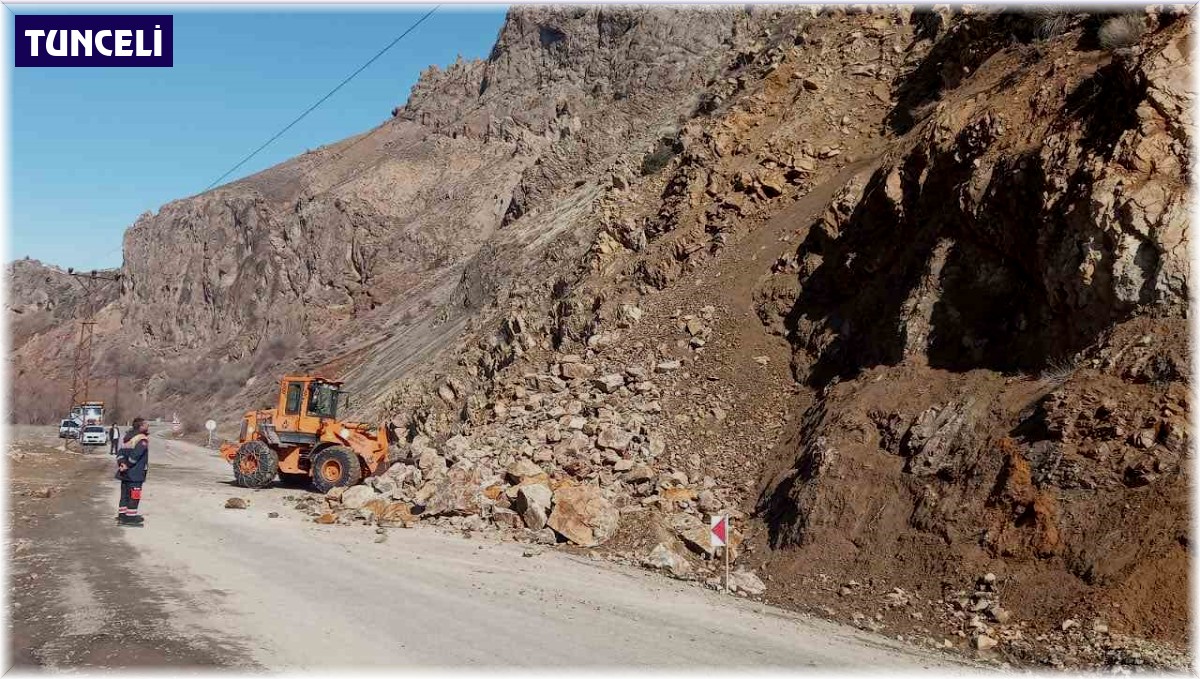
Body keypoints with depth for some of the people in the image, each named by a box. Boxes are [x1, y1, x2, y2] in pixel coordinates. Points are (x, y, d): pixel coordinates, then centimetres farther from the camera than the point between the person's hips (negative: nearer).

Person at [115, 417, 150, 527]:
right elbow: (135, 455, -22)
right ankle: (131, 517, 0)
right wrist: (127, 465, -12)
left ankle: (122, 514, 20)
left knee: (125, 493, 15)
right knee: (134, 495, -2)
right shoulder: (142, 439, -15)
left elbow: (120, 452, 9)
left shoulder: (128, 437, 15)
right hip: (135, 473, -9)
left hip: (126, 472, 9)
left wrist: (121, 463, -2)